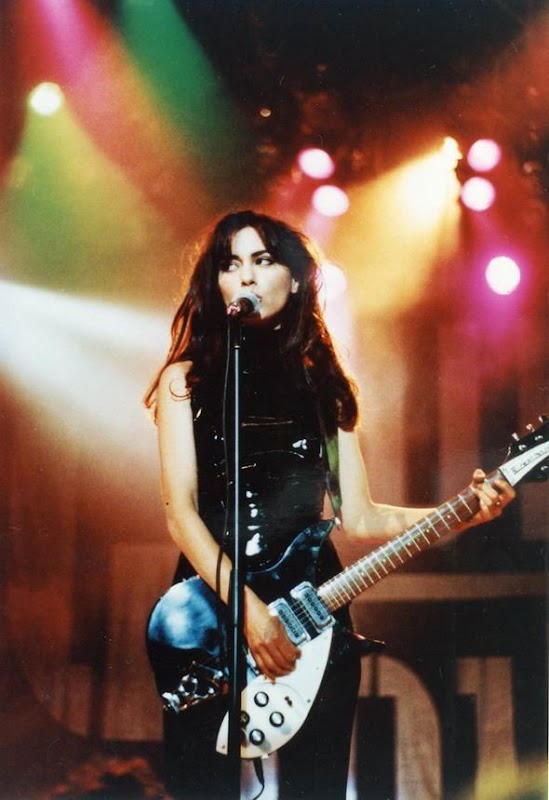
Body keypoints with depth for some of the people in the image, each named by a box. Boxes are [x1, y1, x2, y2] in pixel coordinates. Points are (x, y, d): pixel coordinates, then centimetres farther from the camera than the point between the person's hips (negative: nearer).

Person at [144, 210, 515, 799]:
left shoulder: (322, 385, 10)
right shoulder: (187, 378, 1)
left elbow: (359, 517, 6)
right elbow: (180, 509, -8)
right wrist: (245, 606, -19)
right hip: (211, 607, -2)